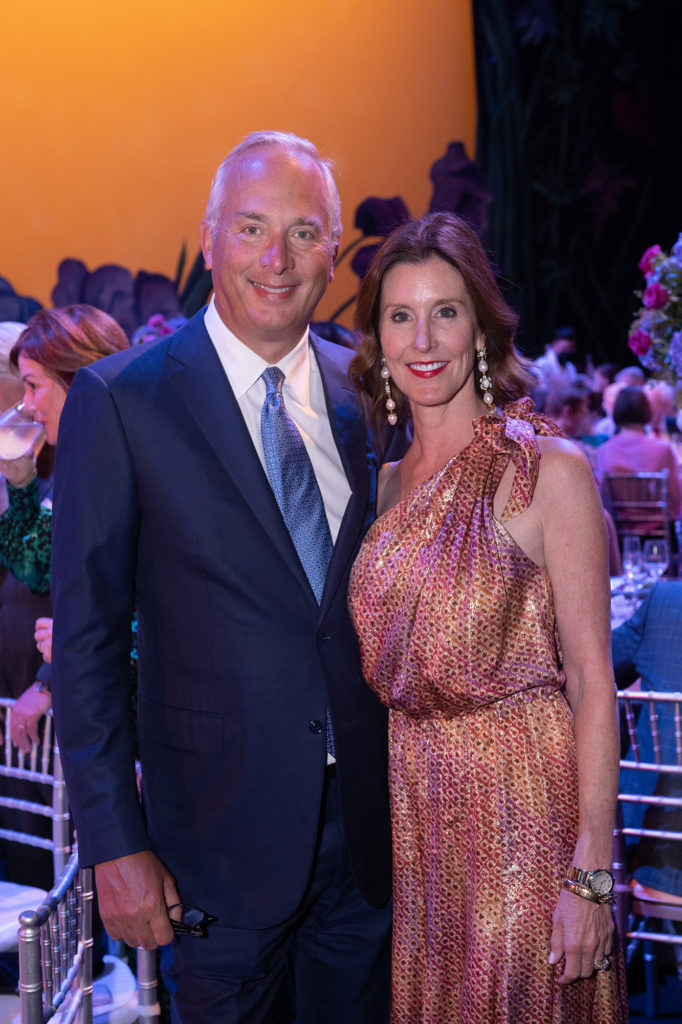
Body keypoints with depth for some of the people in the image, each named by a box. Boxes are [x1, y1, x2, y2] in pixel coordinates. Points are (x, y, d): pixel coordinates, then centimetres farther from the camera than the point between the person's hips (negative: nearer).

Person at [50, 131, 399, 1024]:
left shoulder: (370, 395, 2)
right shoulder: (120, 400, -11)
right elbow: (86, 640, -10)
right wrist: (114, 844, -11)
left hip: (369, 821, 4)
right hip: (224, 829, -4)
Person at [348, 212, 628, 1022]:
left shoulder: (548, 470, -9)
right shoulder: (386, 485, 7)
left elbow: (591, 681, -12)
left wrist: (591, 873, -16)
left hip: (520, 804, -5)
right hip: (408, 810, 5)